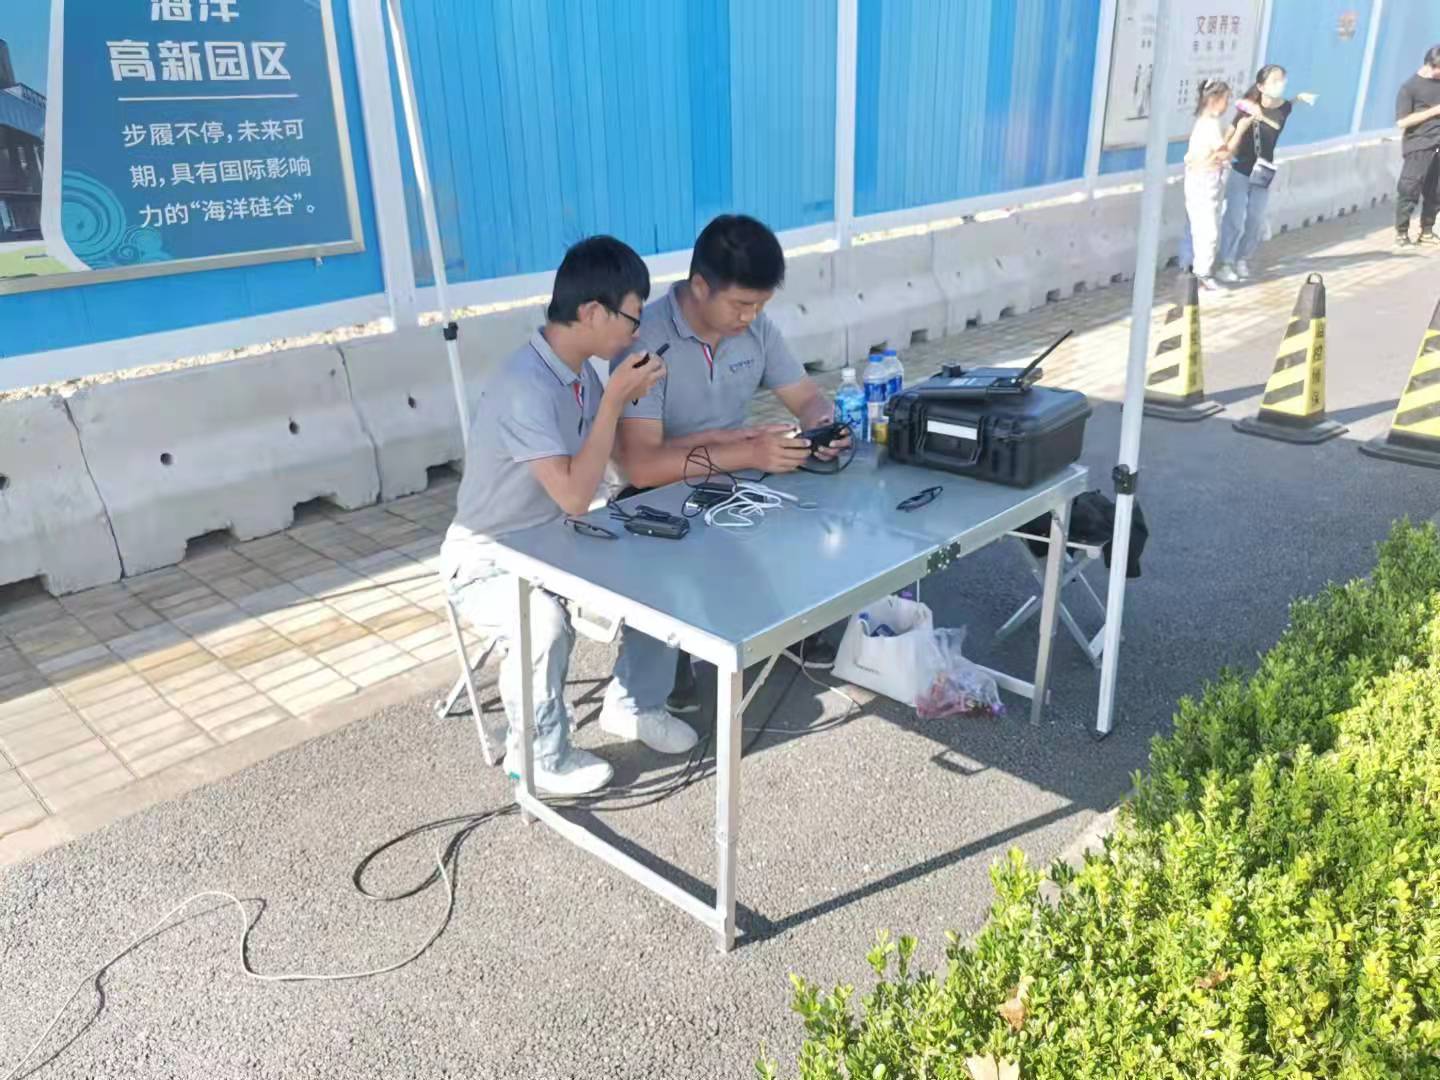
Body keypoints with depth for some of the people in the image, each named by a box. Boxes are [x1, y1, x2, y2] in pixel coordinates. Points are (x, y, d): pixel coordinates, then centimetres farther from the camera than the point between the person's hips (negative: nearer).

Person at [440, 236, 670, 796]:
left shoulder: (580, 372, -1)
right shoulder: (524, 387, -29)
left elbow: (617, 456, 10)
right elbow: (575, 495, -32)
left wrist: (628, 397, -5)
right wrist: (613, 399, -29)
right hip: (486, 564, -8)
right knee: (545, 622, -36)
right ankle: (539, 756, -11)